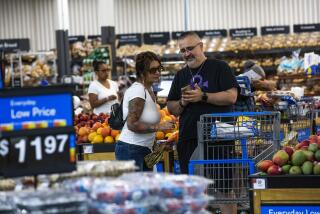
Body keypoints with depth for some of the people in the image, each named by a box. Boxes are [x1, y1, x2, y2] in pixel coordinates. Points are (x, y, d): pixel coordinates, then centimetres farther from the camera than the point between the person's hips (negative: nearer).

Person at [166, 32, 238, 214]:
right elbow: (172, 109, 18)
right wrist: (182, 102, -3)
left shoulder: (219, 67, 1)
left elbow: (231, 96, -10)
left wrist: (203, 96, -16)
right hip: (188, 140, 5)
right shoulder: (181, 75, 17)